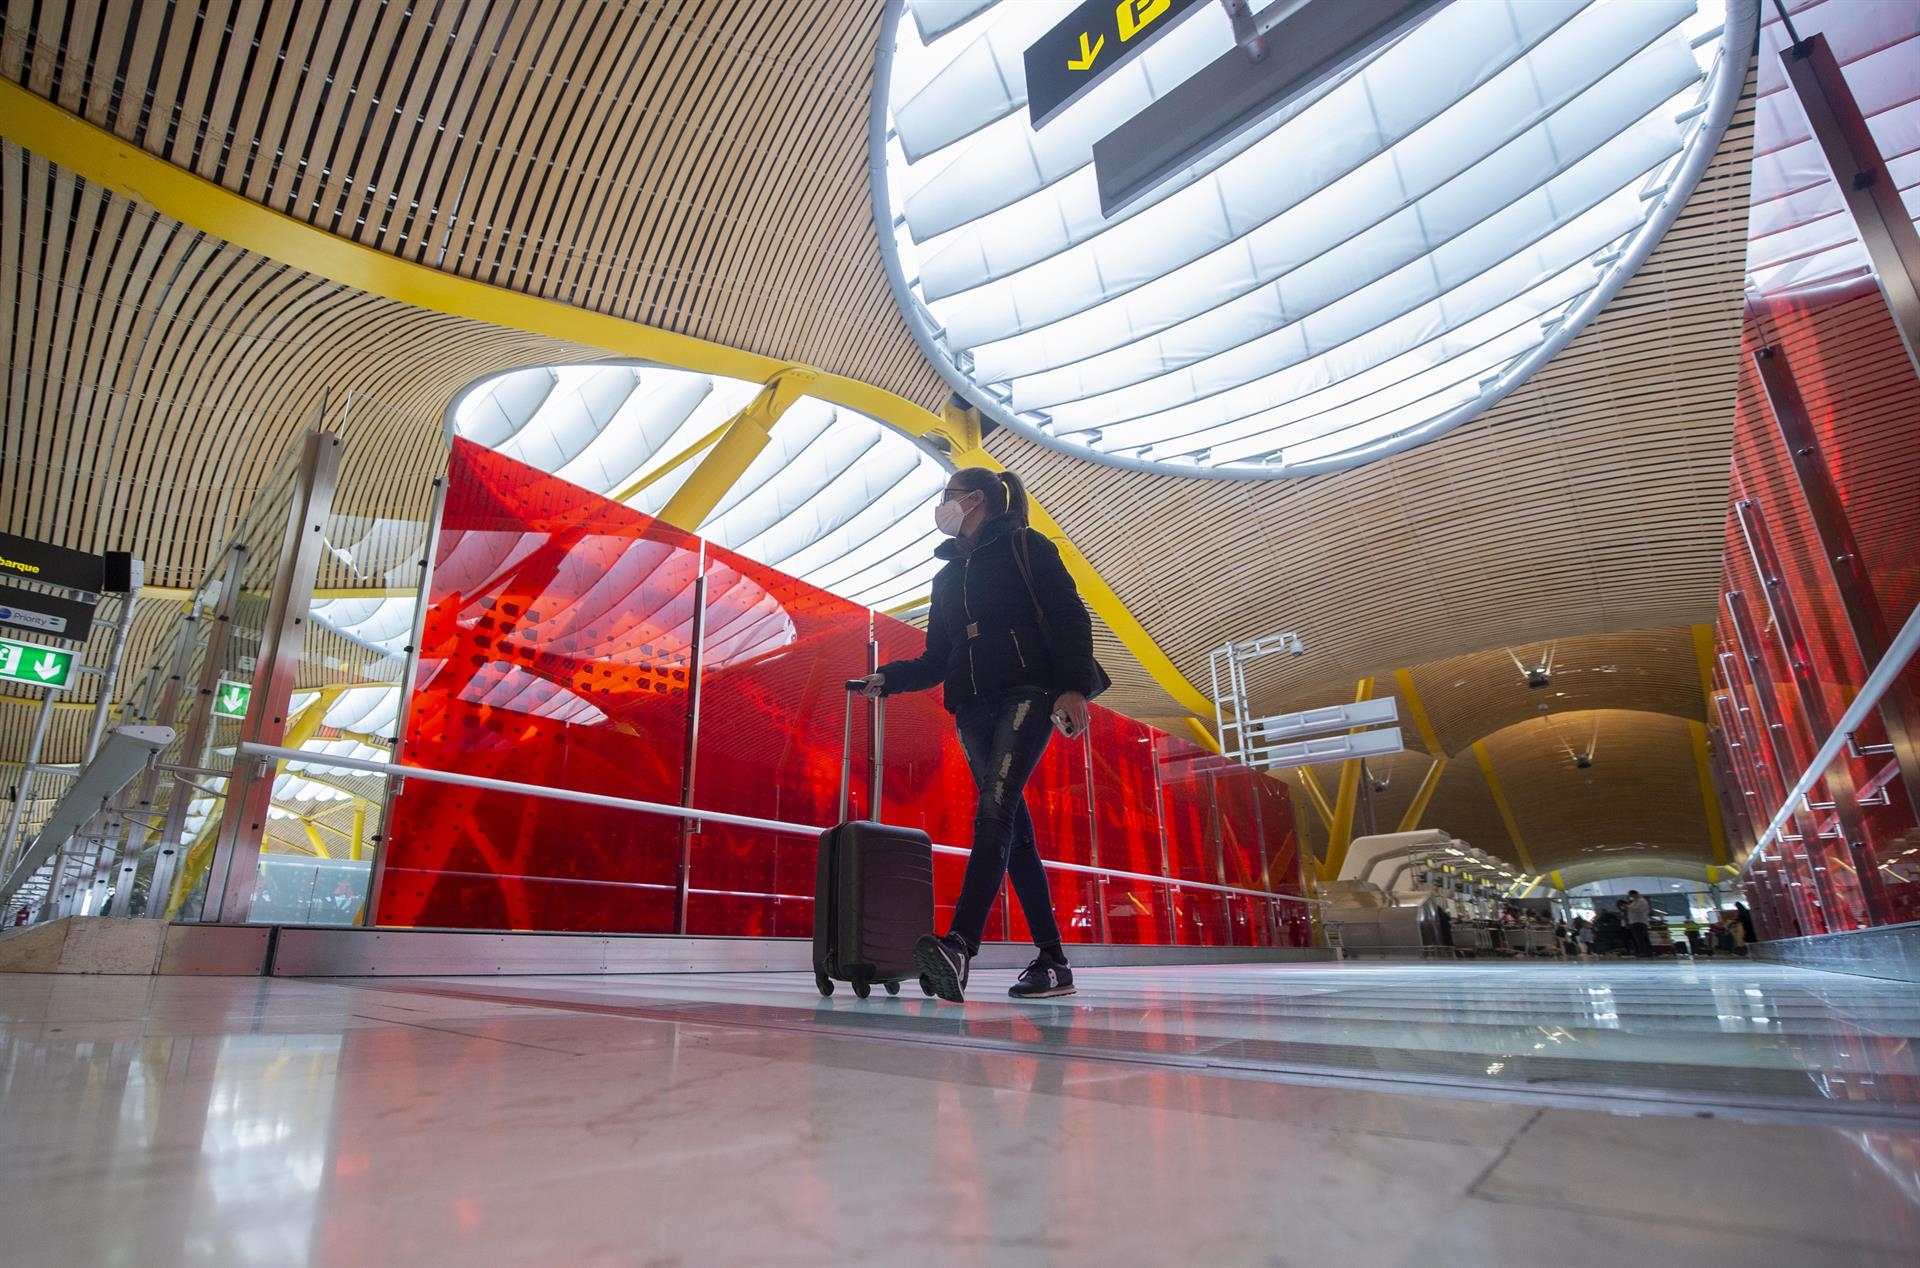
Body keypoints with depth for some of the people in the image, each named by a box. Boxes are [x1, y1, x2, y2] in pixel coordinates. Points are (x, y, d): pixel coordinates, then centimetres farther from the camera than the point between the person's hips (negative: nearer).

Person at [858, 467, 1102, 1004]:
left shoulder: (1025, 547, 6)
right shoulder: (947, 574, 24)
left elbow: (1069, 617, -5)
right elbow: (937, 657, 22)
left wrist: (1073, 687, -19)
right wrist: (888, 677, 5)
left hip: (1027, 694, -6)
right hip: (973, 707, 6)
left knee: (994, 810, -23)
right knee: (1012, 828, 1)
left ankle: (959, 946, -34)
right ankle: (1052, 962, 4)